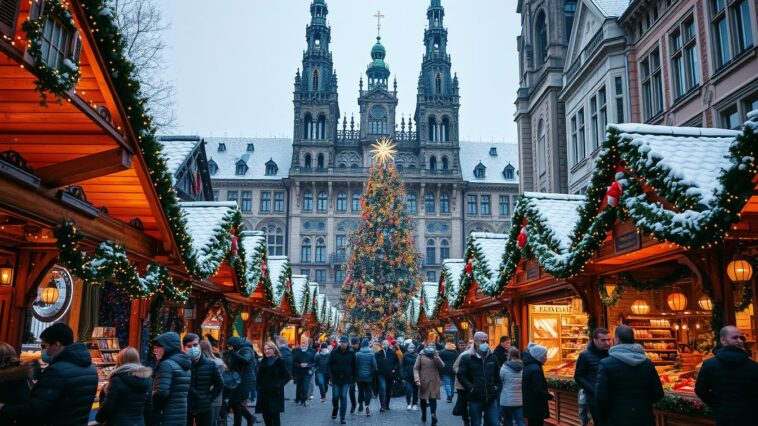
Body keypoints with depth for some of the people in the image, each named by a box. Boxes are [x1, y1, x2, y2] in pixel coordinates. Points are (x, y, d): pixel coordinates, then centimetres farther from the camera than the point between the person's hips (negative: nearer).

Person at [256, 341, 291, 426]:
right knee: (266, 415, 8)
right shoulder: (263, 362, 9)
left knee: (275, 415, -5)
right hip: (263, 393, 5)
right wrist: (258, 386, 2)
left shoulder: (279, 362, -7)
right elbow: (259, 376, 16)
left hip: (275, 393, -5)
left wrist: (279, 385, -16)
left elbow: (287, 377, -6)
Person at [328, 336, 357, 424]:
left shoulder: (351, 353, 0)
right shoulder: (334, 352, -2)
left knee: (343, 397, -4)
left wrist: (353, 377, 3)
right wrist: (331, 376, -9)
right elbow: (330, 364, -1)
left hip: (346, 379, 0)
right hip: (336, 379, 0)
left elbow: (354, 366, 5)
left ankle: (342, 417, 3)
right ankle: (335, 408, 36)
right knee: (335, 396, 4)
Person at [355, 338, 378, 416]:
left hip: (359, 377, 1)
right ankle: (367, 406, -11)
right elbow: (374, 366, -7)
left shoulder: (357, 354, -9)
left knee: (360, 391, 17)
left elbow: (355, 366, -5)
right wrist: (372, 374, 9)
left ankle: (360, 405, 27)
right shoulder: (371, 354, -9)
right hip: (368, 377, -1)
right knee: (368, 392, 3)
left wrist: (356, 375, 8)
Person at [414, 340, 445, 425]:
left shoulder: (436, 355, 9)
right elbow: (416, 368, -3)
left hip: (434, 381, 0)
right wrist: (417, 380, -13)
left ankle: (433, 414, -22)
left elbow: (442, 366, 1)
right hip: (423, 381, 0)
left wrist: (437, 358, -15)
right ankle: (423, 416, 23)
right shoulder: (421, 355, 0)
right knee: (423, 399, 10)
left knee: (433, 398, -12)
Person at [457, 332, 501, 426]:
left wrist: (497, 387, 8)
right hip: (475, 399, -3)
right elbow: (461, 375, -6)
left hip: (491, 398, 3)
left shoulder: (492, 357, 8)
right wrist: (471, 388, -14)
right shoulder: (467, 358, -3)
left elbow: (498, 375, 17)